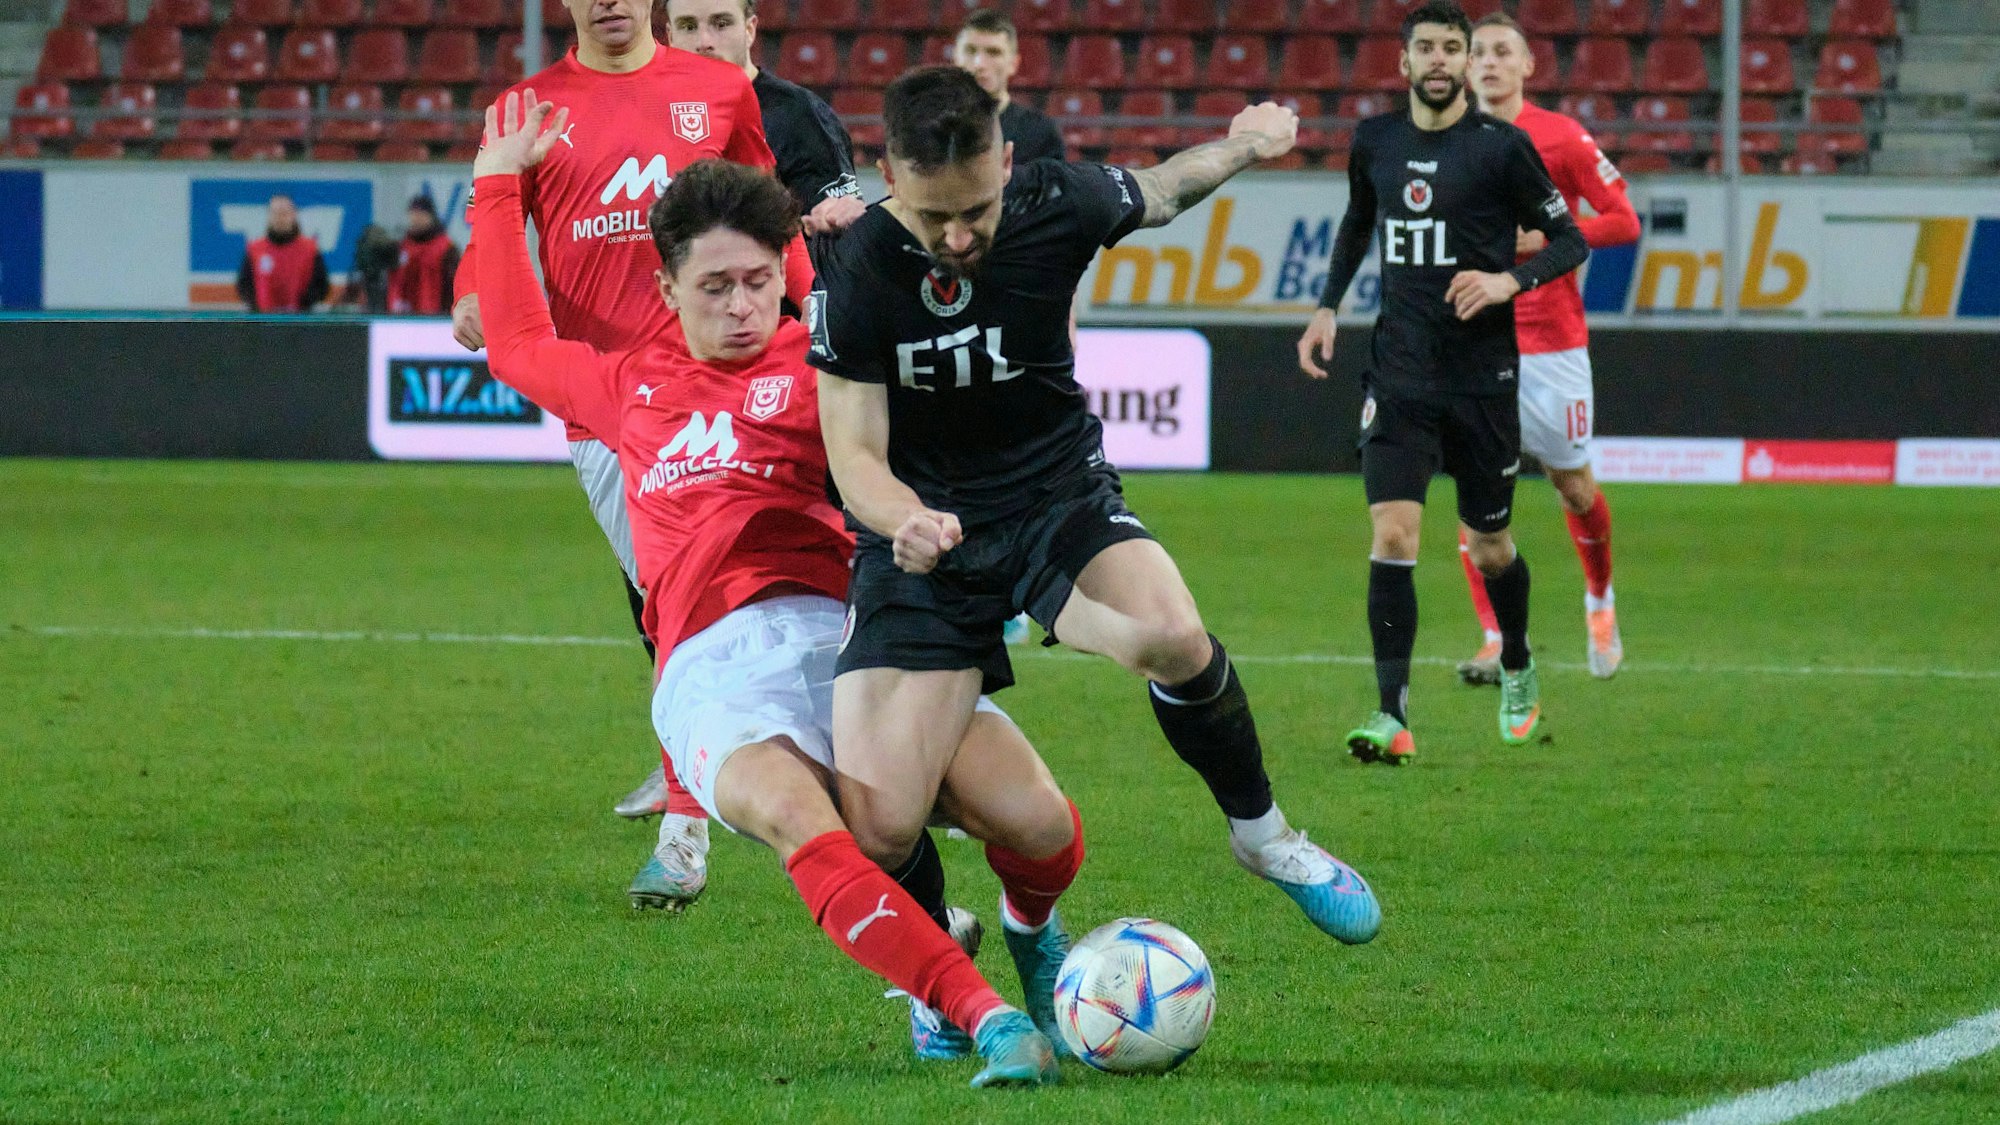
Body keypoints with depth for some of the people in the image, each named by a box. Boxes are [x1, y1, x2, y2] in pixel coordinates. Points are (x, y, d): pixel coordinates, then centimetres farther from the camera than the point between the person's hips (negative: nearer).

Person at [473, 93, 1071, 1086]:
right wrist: (498, 189, 53)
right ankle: (986, 1017, -46)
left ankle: (1028, 934, 15)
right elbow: (518, 347, 47)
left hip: (842, 626, -1)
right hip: (714, 669, 1)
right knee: (798, 820, -37)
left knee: (1040, 824, -23)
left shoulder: (821, 360, 20)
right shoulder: (629, 387, 30)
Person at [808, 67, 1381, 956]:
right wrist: (903, 521, -36)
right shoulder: (855, 271, -19)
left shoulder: (1061, 205, -14)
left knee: (1174, 638, -33)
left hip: (1059, 494, 1)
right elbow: (855, 454, -17)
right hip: (922, 525, -1)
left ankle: (1262, 835, -4)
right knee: (877, 832, -16)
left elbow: (1157, 194, 12)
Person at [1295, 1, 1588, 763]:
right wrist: (1328, 307, 15)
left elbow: (1569, 239, -2)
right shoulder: (1375, 142, 5)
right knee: (1393, 535, -14)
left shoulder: (1501, 148, -7)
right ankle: (1392, 715, -16)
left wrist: (1508, 281, -19)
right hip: (1400, 376, 2)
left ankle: (1517, 671, 40)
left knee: (1489, 547, 11)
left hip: (1482, 377, -2)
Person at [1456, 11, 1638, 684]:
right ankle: (1497, 642, -8)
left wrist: (1548, 237, -16)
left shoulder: (1562, 138, -4)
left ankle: (1600, 602, 37)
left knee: (1572, 486, 9)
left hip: (1551, 342, -2)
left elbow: (1624, 221, -4)